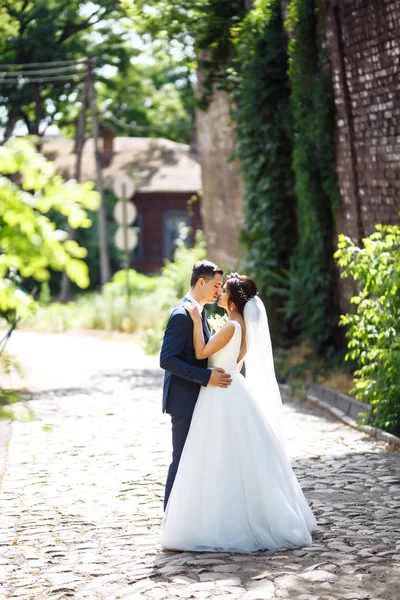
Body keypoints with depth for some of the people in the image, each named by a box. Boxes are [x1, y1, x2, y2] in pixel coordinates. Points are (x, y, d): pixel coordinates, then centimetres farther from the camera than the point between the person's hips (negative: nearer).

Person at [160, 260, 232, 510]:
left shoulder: (199, 312, 13)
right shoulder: (182, 315, -17)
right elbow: (167, 360, -23)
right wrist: (206, 376, -25)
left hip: (197, 399, 9)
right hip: (185, 400, -9)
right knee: (183, 461, -3)